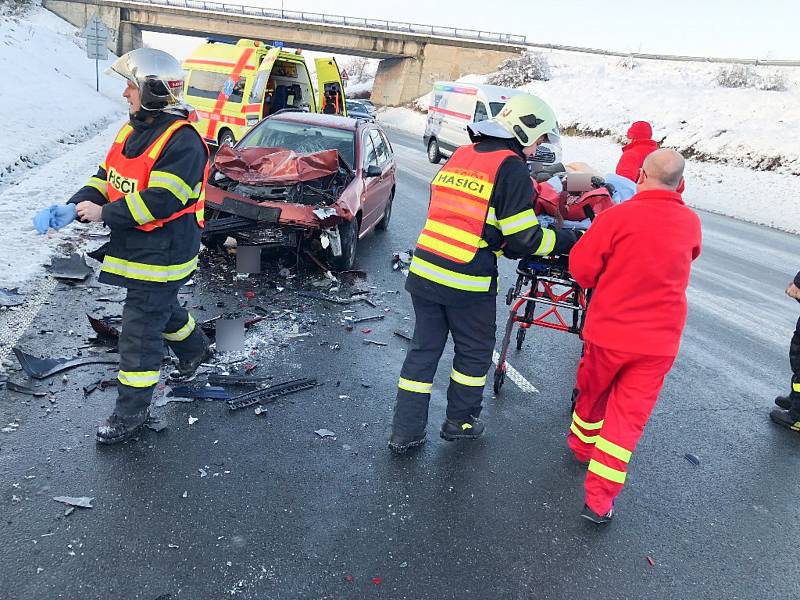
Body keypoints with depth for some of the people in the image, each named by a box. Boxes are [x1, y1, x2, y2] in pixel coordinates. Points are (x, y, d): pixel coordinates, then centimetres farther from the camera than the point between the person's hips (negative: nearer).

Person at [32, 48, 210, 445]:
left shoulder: (182, 141, -21)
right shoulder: (132, 130, 9)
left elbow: (161, 201, -28)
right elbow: (106, 176, 11)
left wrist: (104, 214, -22)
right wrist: (74, 207, -5)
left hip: (162, 255, -9)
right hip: (136, 247, 9)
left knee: (139, 331, -3)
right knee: (161, 308, 27)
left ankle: (131, 412, 11)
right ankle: (194, 348, 53)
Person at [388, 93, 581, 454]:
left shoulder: (460, 156, 13)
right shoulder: (511, 168, -9)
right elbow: (524, 239, -11)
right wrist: (570, 241, 4)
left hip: (424, 272, 6)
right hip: (468, 283, -6)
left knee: (424, 349, 15)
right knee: (474, 353, 17)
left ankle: (405, 432, 20)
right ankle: (460, 422, 33)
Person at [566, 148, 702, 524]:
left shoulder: (618, 216, -13)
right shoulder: (691, 223, 0)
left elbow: (580, 267, -10)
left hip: (609, 329, -2)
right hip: (660, 340, 2)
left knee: (592, 392, 24)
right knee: (628, 416, 8)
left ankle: (581, 445, 48)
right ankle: (600, 500, 10)